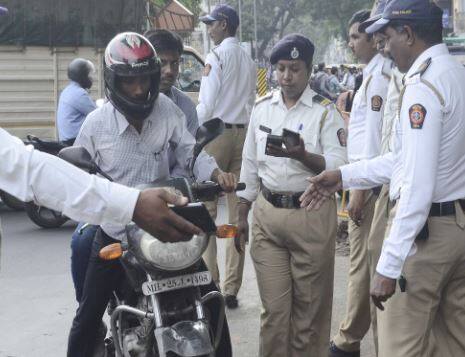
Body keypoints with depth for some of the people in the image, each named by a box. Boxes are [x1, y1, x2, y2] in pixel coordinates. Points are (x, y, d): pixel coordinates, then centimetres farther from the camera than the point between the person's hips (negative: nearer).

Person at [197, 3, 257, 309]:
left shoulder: (217, 55, -5)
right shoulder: (249, 60, 15)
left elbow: (207, 103, -11)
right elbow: (251, 103, 14)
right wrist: (245, 131, 17)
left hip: (216, 132, -6)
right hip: (243, 133, 6)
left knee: (206, 211, -3)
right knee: (238, 213, 4)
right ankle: (232, 289, 7)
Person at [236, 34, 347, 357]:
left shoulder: (325, 111, -4)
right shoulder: (262, 108, 9)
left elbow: (339, 168, -13)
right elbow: (250, 165, 14)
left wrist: (301, 155, -29)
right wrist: (242, 217, 13)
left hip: (312, 215, -3)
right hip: (267, 214, 3)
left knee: (310, 306, 8)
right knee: (274, 307, 7)